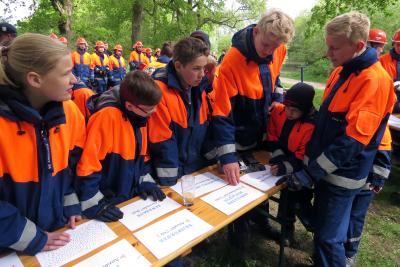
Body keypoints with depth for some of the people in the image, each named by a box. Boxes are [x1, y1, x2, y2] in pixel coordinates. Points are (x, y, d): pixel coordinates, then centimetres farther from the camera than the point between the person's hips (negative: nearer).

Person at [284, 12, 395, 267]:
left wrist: (311, 172, -21)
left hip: (341, 176, -8)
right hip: (325, 168, 8)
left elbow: (353, 139, -24)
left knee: (328, 238, 5)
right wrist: (310, 158, 13)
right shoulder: (341, 71, 6)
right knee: (322, 227, 22)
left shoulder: (375, 80, -20)